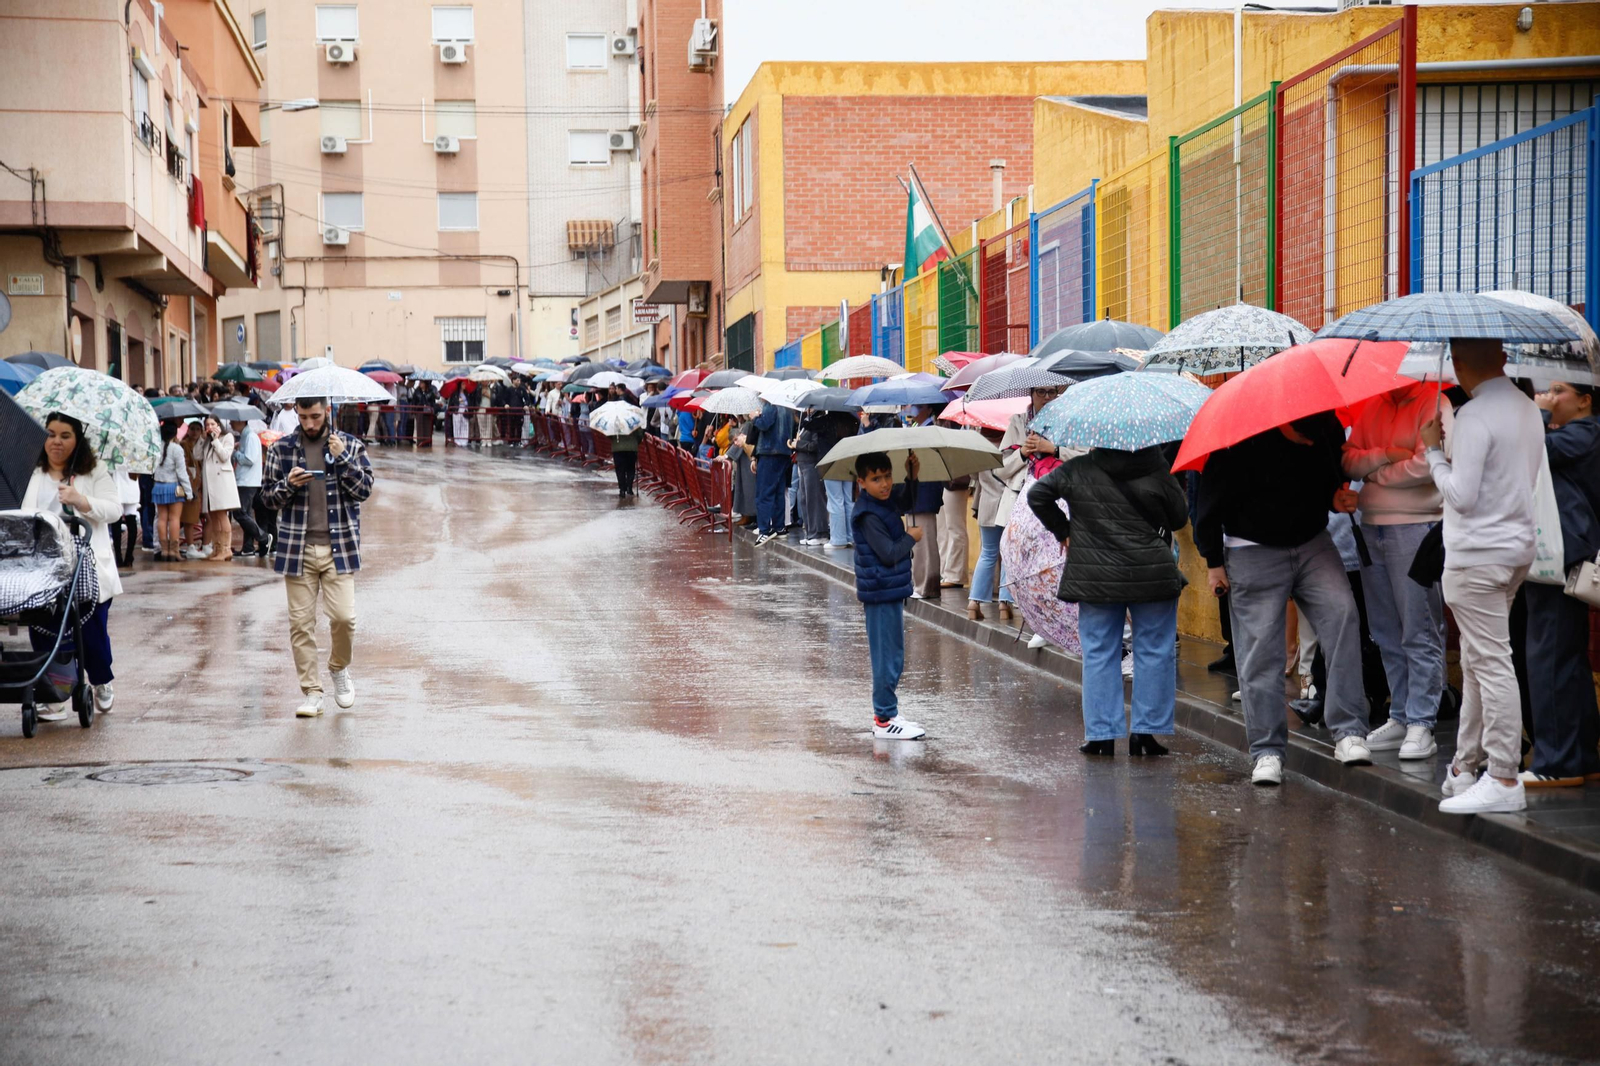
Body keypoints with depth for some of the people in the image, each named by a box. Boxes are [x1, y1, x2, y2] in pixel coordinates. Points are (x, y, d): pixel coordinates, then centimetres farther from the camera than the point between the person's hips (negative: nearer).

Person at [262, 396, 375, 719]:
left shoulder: (351, 446, 7)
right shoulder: (281, 449, 9)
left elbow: (365, 488, 0)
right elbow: (268, 496, 10)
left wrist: (342, 459, -12)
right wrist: (288, 484, -10)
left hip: (338, 547, -1)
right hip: (297, 548, 1)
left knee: (343, 616, -10)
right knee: (301, 623, 0)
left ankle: (339, 668, 20)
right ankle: (311, 692, 9)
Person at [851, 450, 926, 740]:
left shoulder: (887, 500, 7)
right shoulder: (868, 515, -20)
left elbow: (906, 503, 28)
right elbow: (890, 553, -24)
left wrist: (912, 477, 11)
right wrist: (912, 537, -8)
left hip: (892, 590, 10)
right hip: (881, 593, -10)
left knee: (891, 655, 16)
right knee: (888, 656, -5)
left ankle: (887, 713, 25)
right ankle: (885, 720, 0)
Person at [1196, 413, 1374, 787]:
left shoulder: (1328, 430, -6)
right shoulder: (1241, 439, -19)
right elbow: (1212, 499, -8)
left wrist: (1337, 496, -7)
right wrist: (1214, 562, -4)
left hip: (1313, 543, 3)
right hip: (1254, 551, -3)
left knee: (1341, 612, -19)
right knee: (1261, 650, -5)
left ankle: (1349, 732, -17)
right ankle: (1267, 752, 6)